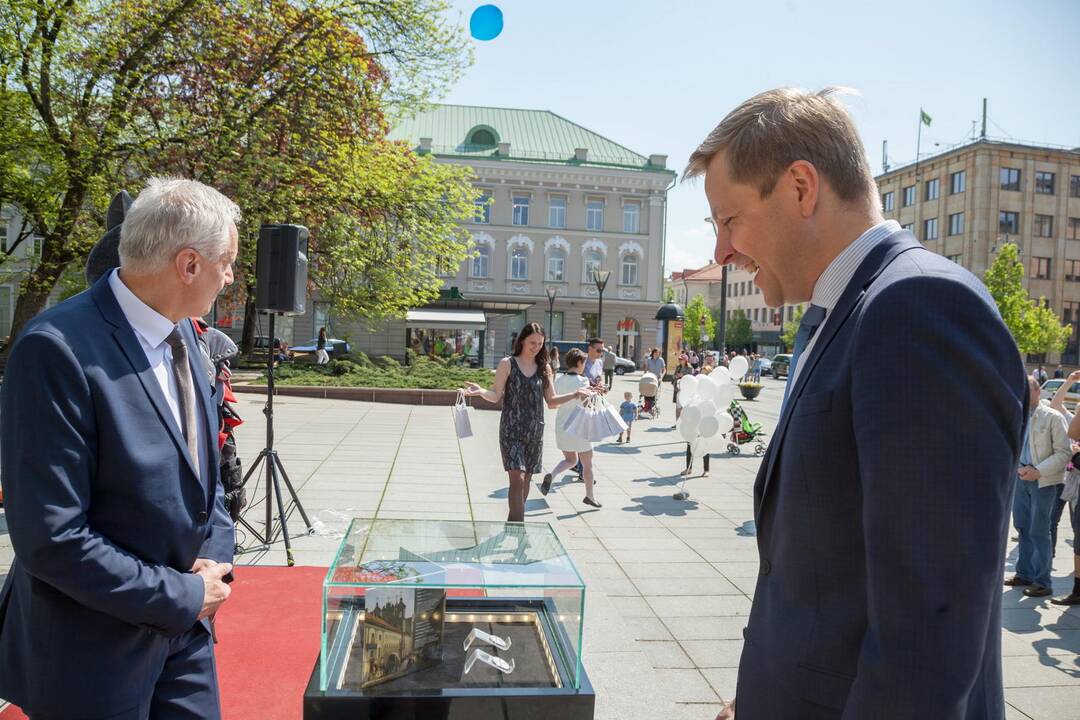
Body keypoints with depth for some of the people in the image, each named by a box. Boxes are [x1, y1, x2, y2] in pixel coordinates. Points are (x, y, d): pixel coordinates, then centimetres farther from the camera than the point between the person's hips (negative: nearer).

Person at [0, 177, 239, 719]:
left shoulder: (179, 334, 1)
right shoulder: (58, 350, -23)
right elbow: (51, 539, -24)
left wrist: (215, 560, -3)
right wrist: (183, 595, -16)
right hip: (96, 646, -6)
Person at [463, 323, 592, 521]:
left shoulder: (544, 368, 9)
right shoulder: (507, 364, -2)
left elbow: (552, 401, 11)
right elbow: (496, 396, -3)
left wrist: (575, 394, 0)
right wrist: (480, 391, -22)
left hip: (535, 431, 4)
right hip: (512, 430, -4)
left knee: (526, 481, 11)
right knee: (517, 479, -13)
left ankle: (512, 523, 25)